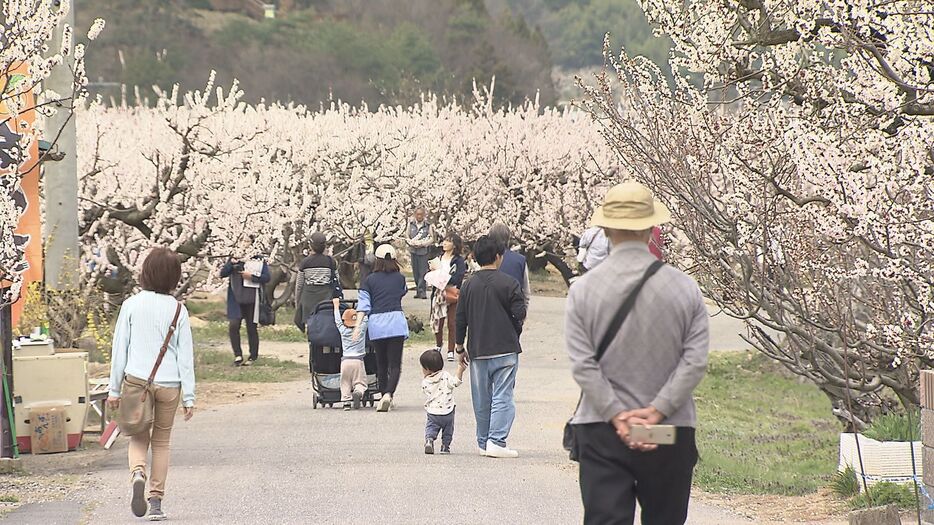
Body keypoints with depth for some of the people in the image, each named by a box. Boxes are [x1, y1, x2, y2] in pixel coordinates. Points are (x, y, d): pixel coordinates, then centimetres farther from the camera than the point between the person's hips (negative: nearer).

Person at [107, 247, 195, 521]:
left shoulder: (131, 305, -5)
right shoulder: (178, 310, -4)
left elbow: (119, 348, -1)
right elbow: (185, 356, -2)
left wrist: (114, 389, 6)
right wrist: (189, 396, 3)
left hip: (137, 380, 0)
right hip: (169, 385, 1)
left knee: (139, 438, 14)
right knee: (161, 442, 14)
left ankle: (138, 473, -17)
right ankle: (156, 502, 11)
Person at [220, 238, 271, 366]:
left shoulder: (259, 260, 4)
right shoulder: (235, 258, 11)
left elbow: (266, 277, -2)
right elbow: (222, 274, 3)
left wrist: (251, 276, -13)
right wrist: (232, 263, -12)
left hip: (251, 298, -1)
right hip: (236, 298, 1)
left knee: (251, 328, 4)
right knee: (234, 326, -12)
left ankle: (253, 357, 16)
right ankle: (237, 355, -1)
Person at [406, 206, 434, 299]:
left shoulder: (428, 225, 1)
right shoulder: (411, 224, 8)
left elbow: (431, 239, 1)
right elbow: (407, 237, 9)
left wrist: (422, 244, -13)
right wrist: (412, 243, -10)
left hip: (424, 251, -3)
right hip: (413, 250, 3)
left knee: (423, 271, -10)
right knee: (415, 272, 5)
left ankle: (422, 291, -12)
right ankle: (418, 291, 11)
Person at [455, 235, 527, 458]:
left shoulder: (469, 285, 5)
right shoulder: (508, 283, -8)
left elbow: (460, 320, 8)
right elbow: (520, 314, -10)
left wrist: (460, 348, 18)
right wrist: (517, 325, 13)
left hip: (477, 350, 4)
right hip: (505, 348, -4)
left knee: (481, 400, 11)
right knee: (502, 397, -3)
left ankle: (483, 442, 16)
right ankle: (496, 442, -12)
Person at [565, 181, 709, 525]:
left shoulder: (583, 289, -2)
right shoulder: (684, 288, -1)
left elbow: (582, 364, -9)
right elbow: (695, 361, -7)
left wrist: (617, 416, -10)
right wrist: (656, 411, -10)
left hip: (602, 432, -1)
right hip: (672, 432, 1)